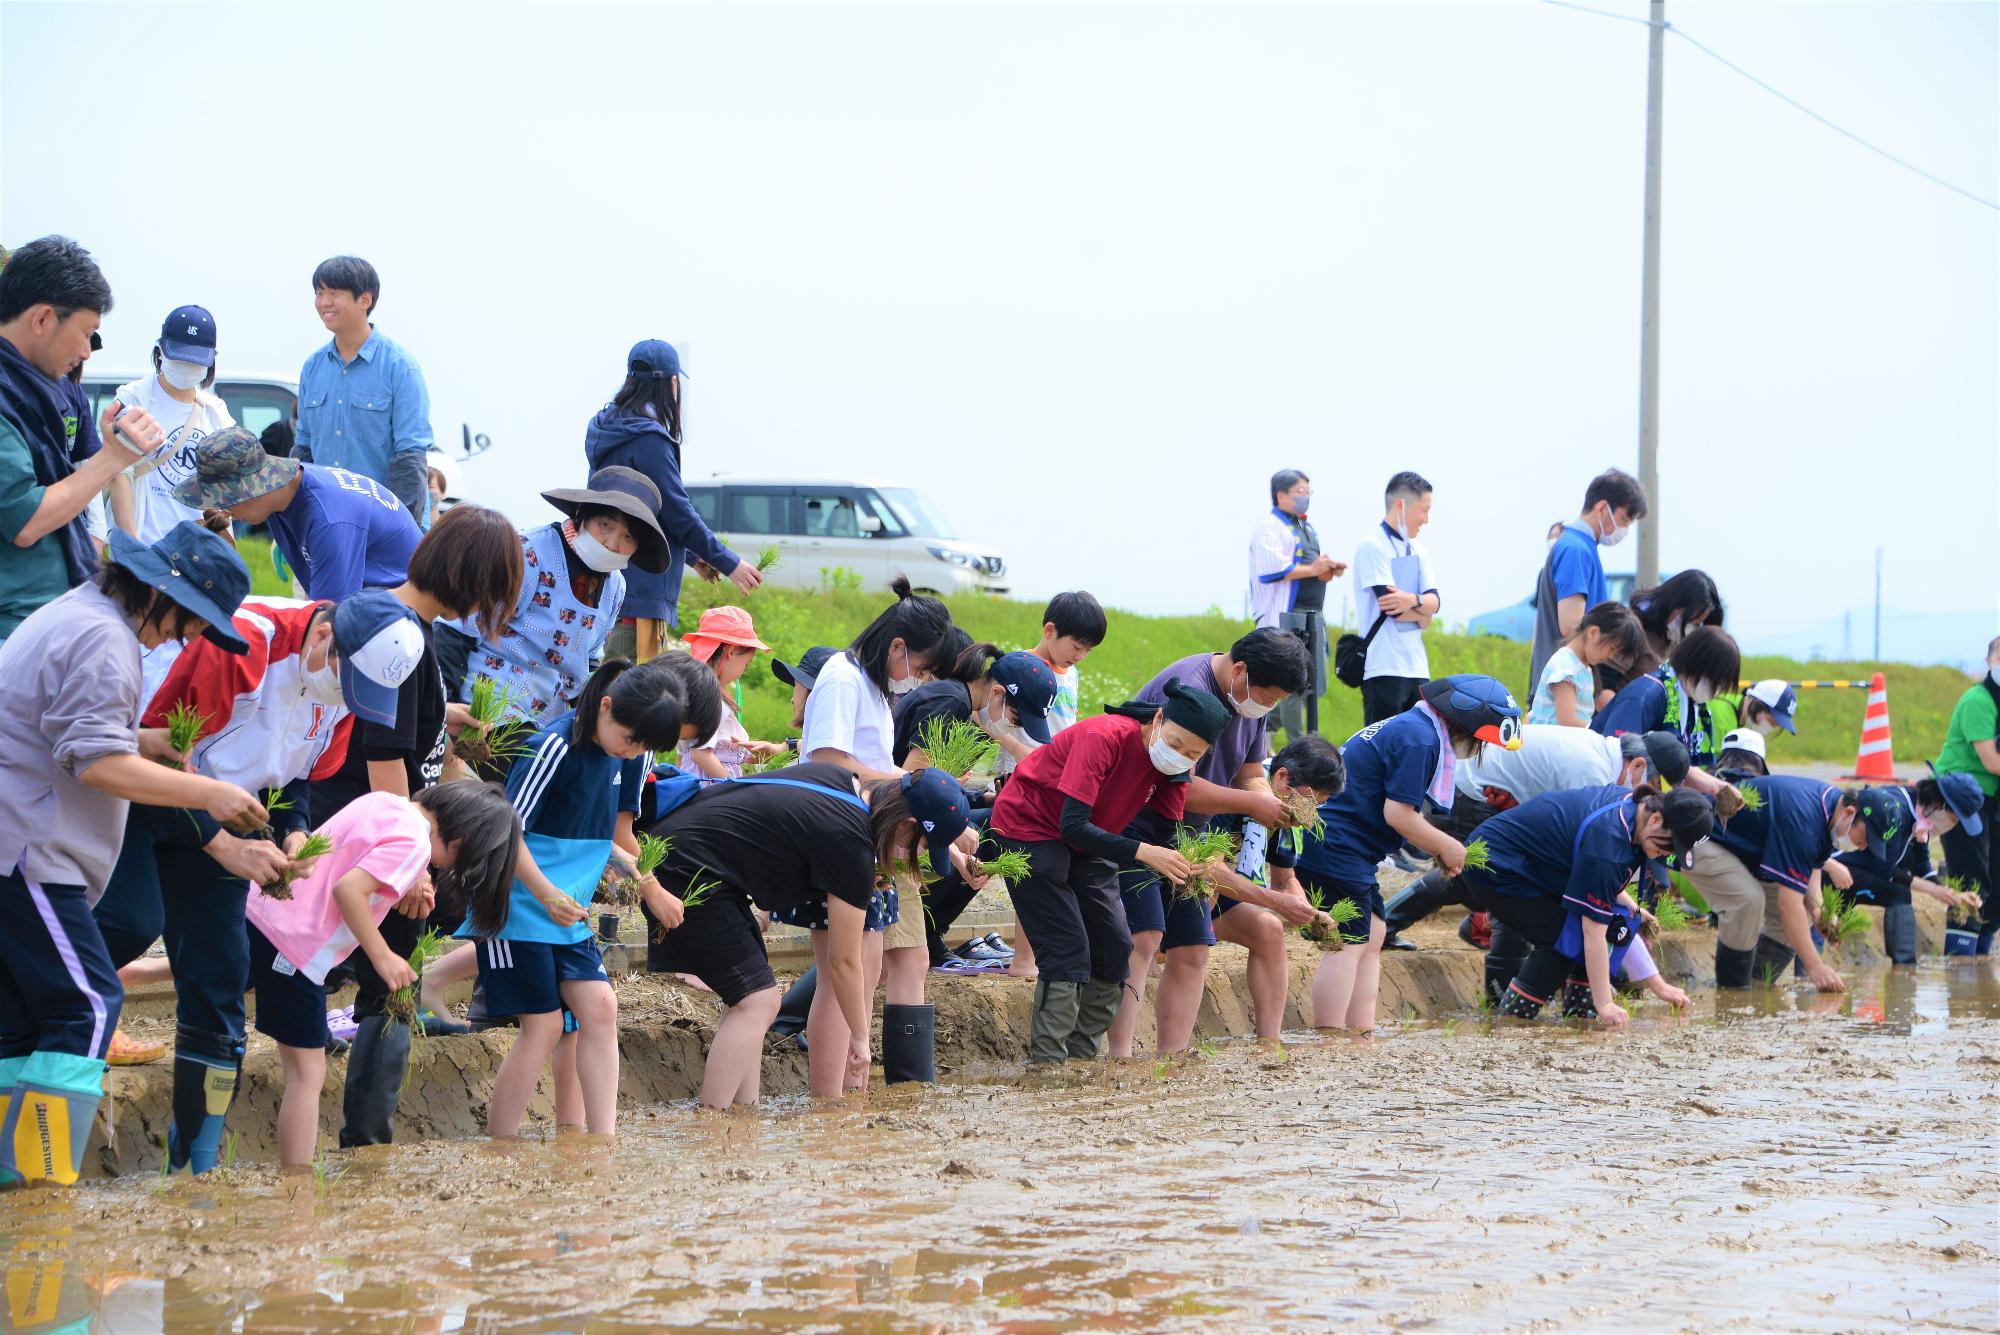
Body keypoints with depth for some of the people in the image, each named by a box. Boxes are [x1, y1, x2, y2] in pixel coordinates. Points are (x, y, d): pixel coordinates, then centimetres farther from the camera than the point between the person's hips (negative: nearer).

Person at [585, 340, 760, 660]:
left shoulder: (609, 433, 15)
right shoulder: (649, 440, -14)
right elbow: (679, 513, -13)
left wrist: (693, 556, 33)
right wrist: (729, 564, -2)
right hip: (640, 595, -10)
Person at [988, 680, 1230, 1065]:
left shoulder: (1171, 765, -9)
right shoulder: (1105, 737, -32)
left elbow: (1167, 832, -7)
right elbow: (1072, 826, -35)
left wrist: (1186, 870, -28)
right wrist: (1142, 852, -40)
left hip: (1086, 843, 8)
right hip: (1028, 828, -8)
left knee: (1115, 948, 3)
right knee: (1068, 951, -17)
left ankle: (1080, 1057, 12)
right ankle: (1046, 1062, -15)